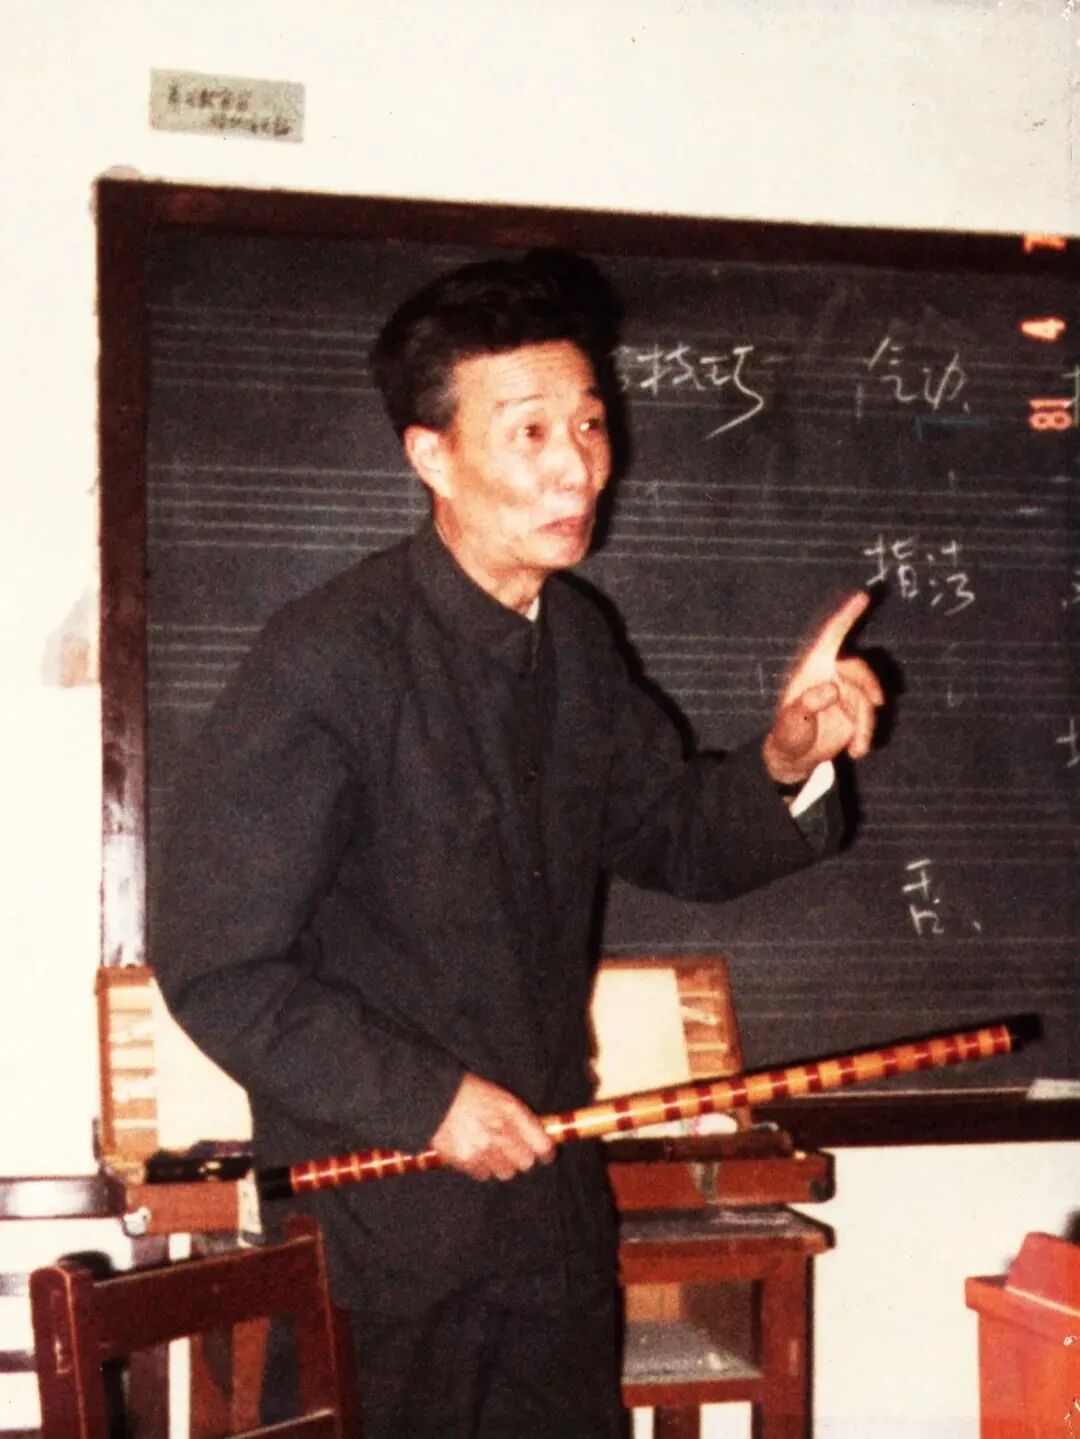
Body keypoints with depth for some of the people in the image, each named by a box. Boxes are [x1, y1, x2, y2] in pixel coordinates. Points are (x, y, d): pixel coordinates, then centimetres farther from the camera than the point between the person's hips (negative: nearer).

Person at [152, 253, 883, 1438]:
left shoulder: (574, 640, 2)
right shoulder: (325, 662, -22)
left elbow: (677, 840, 12)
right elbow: (214, 968, -20)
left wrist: (787, 762, -8)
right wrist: (425, 1103, -20)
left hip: (552, 1194, 7)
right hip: (382, 1220, -7)